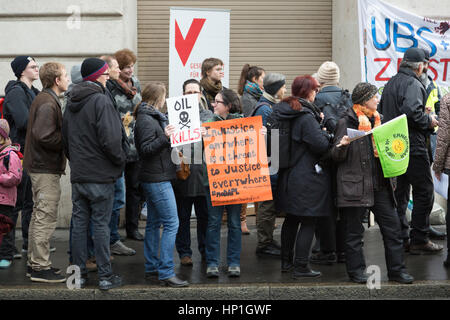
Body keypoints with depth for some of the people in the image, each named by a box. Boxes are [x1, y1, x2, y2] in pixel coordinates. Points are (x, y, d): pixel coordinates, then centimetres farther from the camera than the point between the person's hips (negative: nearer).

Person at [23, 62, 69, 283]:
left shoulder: (44, 100, 15)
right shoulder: (47, 104, -18)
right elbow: (45, 137, -26)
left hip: (40, 166, 11)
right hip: (46, 168, -11)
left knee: (39, 216, 16)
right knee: (46, 217, -7)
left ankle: (34, 262, 24)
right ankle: (41, 268, -3)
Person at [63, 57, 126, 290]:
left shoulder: (71, 102, 11)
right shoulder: (101, 101, -14)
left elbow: (65, 138, 17)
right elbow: (109, 140, -20)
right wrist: (121, 160, -5)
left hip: (78, 175, 7)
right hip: (100, 175, -7)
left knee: (79, 223, 10)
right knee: (101, 225, -2)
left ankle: (79, 273, 14)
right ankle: (105, 276, 2)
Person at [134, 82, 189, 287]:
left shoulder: (152, 117, 17)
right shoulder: (146, 120, -14)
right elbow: (146, 149, -21)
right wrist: (165, 138, -31)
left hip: (155, 178, 11)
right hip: (157, 178, -11)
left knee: (154, 223, 13)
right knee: (171, 223, -12)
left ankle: (152, 268, 19)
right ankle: (166, 273, -12)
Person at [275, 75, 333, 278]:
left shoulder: (282, 113, 7)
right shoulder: (306, 117, -19)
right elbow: (321, 144, -22)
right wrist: (325, 134, 0)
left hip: (288, 176, 9)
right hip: (308, 178, -9)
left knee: (291, 219, 19)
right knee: (308, 222, -2)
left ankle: (286, 261, 27)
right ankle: (301, 267, -2)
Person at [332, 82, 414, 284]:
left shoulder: (377, 120, 16)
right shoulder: (346, 123, -5)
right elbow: (337, 157, -6)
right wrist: (342, 146, -27)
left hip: (379, 185, 6)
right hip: (355, 186, -6)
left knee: (392, 226, 3)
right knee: (354, 231, 2)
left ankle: (397, 270, 9)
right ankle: (356, 271, 12)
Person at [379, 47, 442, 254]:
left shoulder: (390, 83, 15)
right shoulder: (413, 84, -14)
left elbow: (382, 109, 21)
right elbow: (411, 110, -29)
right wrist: (429, 121, -12)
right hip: (413, 147, -9)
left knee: (399, 192, 13)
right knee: (424, 191, -2)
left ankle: (400, 238, 16)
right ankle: (419, 241, -2)